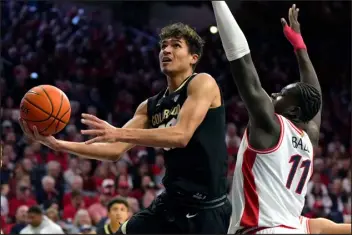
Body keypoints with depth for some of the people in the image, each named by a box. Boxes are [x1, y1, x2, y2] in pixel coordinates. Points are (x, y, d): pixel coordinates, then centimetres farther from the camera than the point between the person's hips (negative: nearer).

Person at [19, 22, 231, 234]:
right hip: (172, 202, 8)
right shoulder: (150, 107, 14)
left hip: (207, 208, -7)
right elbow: (115, 150, 10)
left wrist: (118, 133, -27)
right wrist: (58, 144, -2)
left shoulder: (203, 83, -8)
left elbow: (181, 135, -22)